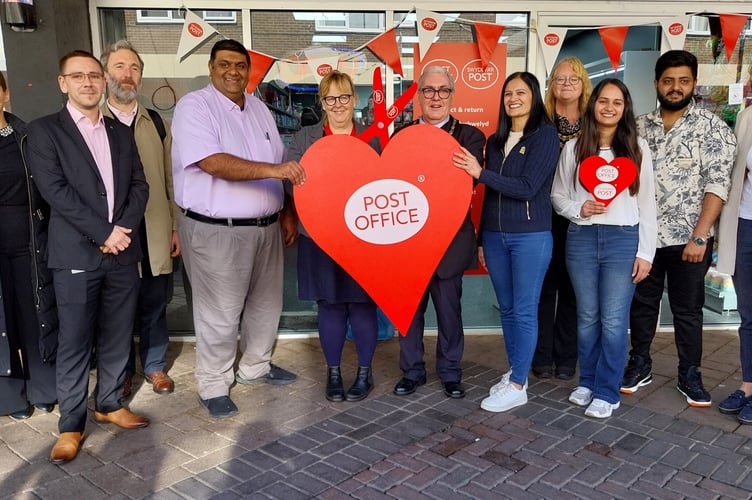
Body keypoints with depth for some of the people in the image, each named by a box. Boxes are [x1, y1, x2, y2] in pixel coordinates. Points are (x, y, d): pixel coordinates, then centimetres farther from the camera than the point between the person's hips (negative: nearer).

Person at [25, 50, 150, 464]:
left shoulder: (121, 132, 14)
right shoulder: (43, 131, 0)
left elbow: (139, 186, 8)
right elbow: (55, 190, -10)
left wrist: (122, 230, -8)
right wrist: (103, 232, -14)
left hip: (123, 251, 4)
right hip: (76, 254, -4)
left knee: (117, 336, 12)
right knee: (74, 342, 3)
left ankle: (109, 403, 28)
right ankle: (71, 423, 15)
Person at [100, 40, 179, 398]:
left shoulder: (156, 123, 9)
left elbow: (170, 178, 8)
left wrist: (177, 227, 5)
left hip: (155, 233, 2)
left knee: (154, 305, 11)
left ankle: (155, 365, 29)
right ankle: (122, 371, 27)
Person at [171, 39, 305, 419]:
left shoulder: (259, 108, 13)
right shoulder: (194, 106, -9)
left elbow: (280, 165, 19)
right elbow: (212, 162, -24)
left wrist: (288, 213, 13)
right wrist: (273, 170, -32)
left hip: (265, 226, 7)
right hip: (215, 231, -7)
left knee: (266, 303, 17)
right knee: (219, 313, 1)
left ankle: (255, 366, 37)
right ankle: (213, 386, 19)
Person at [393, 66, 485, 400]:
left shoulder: (469, 136, 0)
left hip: (448, 238, -2)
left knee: (449, 310, 10)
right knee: (408, 310, 11)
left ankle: (450, 372, 27)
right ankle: (412, 371, 27)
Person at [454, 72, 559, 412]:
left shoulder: (545, 135, -6)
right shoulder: (495, 141, 12)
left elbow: (527, 188, -16)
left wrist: (480, 173, -18)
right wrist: (482, 240, 14)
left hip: (530, 237, -6)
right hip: (494, 236, 6)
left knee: (524, 311, 0)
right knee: (507, 309, 13)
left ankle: (518, 386, 8)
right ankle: (514, 371, 26)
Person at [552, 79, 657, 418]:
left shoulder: (637, 148, 4)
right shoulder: (573, 148, 6)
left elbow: (647, 203, 3)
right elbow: (558, 195, 10)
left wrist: (645, 252, -2)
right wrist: (578, 209, -11)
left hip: (623, 239, -1)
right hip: (581, 239, 2)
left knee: (613, 320, -1)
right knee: (587, 316, 11)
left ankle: (607, 392, 12)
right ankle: (587, 382, 26)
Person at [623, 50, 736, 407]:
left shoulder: (711, 127, -5)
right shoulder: (639, 126, 6)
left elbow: (717, 185, -10)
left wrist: (699, 237, -17)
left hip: (688, 238, -3)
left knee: (687, 310, 9)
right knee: (642, 303, 13)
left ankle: (690, 375, 24)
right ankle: (640, 364, 29)